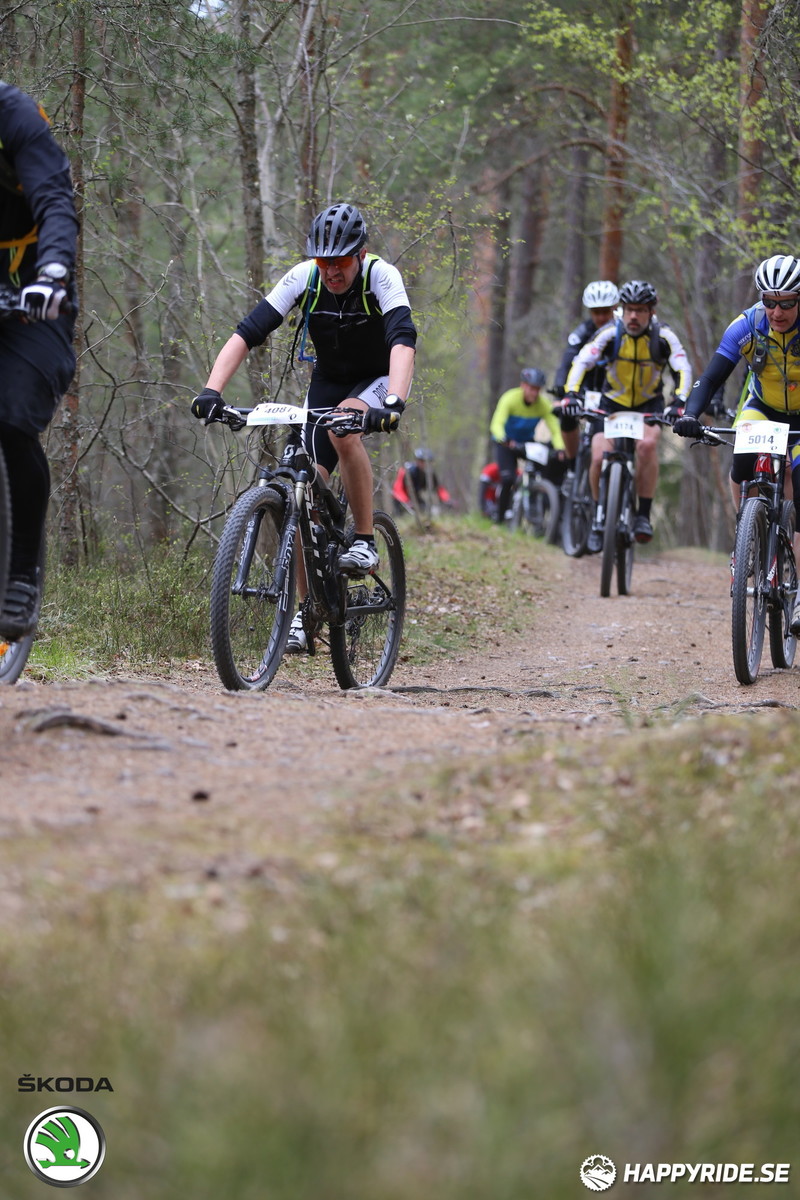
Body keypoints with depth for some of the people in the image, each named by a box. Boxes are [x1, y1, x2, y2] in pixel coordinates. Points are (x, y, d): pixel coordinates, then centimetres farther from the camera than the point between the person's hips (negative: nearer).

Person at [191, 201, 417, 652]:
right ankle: (305, 610, 1)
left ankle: (365, 541, -23)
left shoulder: (382, 276, -27)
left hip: (381, 379, -3)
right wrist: (212, 390, -40)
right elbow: (248, 333, -25)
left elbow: (403, 340, -42)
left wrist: (393, 403, -58)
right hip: (329, 381, 4)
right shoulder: (303, 278, -19)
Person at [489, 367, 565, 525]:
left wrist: (560, 449, -46)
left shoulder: (544, 404, -20)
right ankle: (501, 517, -3)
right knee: (508, 479, -22)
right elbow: (497, 424, -39)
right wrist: (504, 440, -60)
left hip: (528, 442, 3)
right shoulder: (510, 398, -28)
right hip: (507, 443, -3)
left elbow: (555, 430, -26)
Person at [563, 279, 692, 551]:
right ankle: (600, 517, 5)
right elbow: (581, 362, -27)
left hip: (649, 404, -1)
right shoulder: (610, 333, -19)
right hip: (613, 402, 1)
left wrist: (679, 402, -41)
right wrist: (571, 394, -44)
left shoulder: (663, 336, -18)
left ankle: (644, 515, -20)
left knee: (647, 444, -31)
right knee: (599, 457, -19)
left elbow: (682, 370, -23)